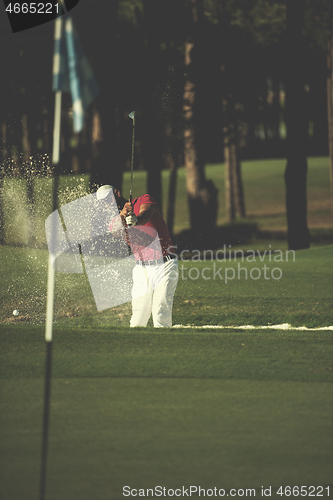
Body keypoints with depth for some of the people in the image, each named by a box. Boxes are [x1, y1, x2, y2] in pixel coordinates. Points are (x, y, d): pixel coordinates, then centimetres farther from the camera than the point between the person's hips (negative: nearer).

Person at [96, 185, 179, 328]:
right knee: (138, 318, -4)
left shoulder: (145, 200, -1)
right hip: (141, 270, 4)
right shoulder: (115, 220, 9)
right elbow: (115, 230, -16)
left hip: (164, 266, -4)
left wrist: (135, 220, -48)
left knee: (161, 313, -15)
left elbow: (145, 215, -24)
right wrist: (122, 215, -38)